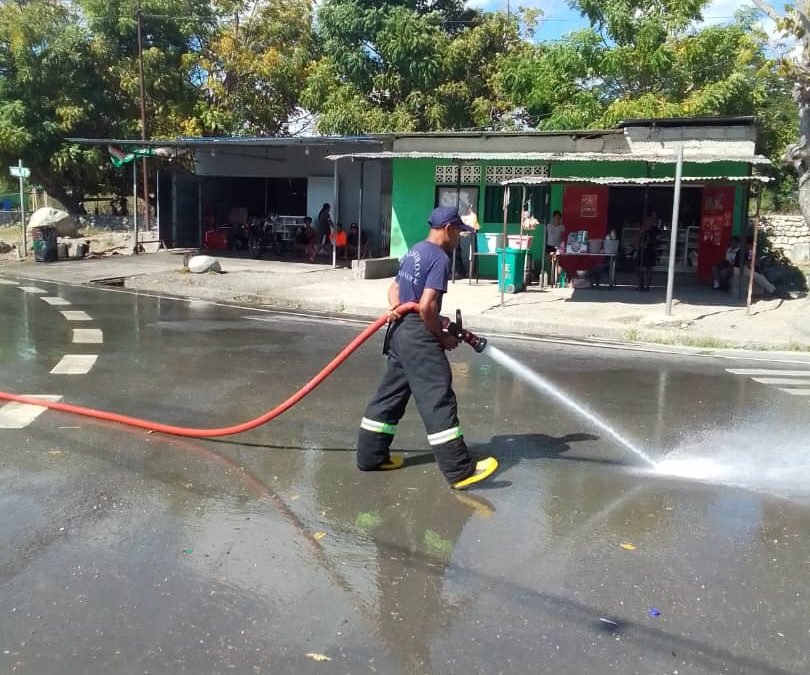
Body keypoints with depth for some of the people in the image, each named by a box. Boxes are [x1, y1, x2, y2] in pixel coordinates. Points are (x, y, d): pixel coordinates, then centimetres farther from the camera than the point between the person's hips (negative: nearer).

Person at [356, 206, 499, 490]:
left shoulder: (414, 252, 16)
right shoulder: (439, 258, -13)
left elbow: (394, 288, 21)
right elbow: (426, 306, -21)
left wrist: (396, 309, 1)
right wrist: (442, 337, -9)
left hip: (400, 331, 10)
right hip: (418, 335, -10)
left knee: (392, 394, 15)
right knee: (439, 399, -9)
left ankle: (372, 455, 22)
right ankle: (460, 470, -8)